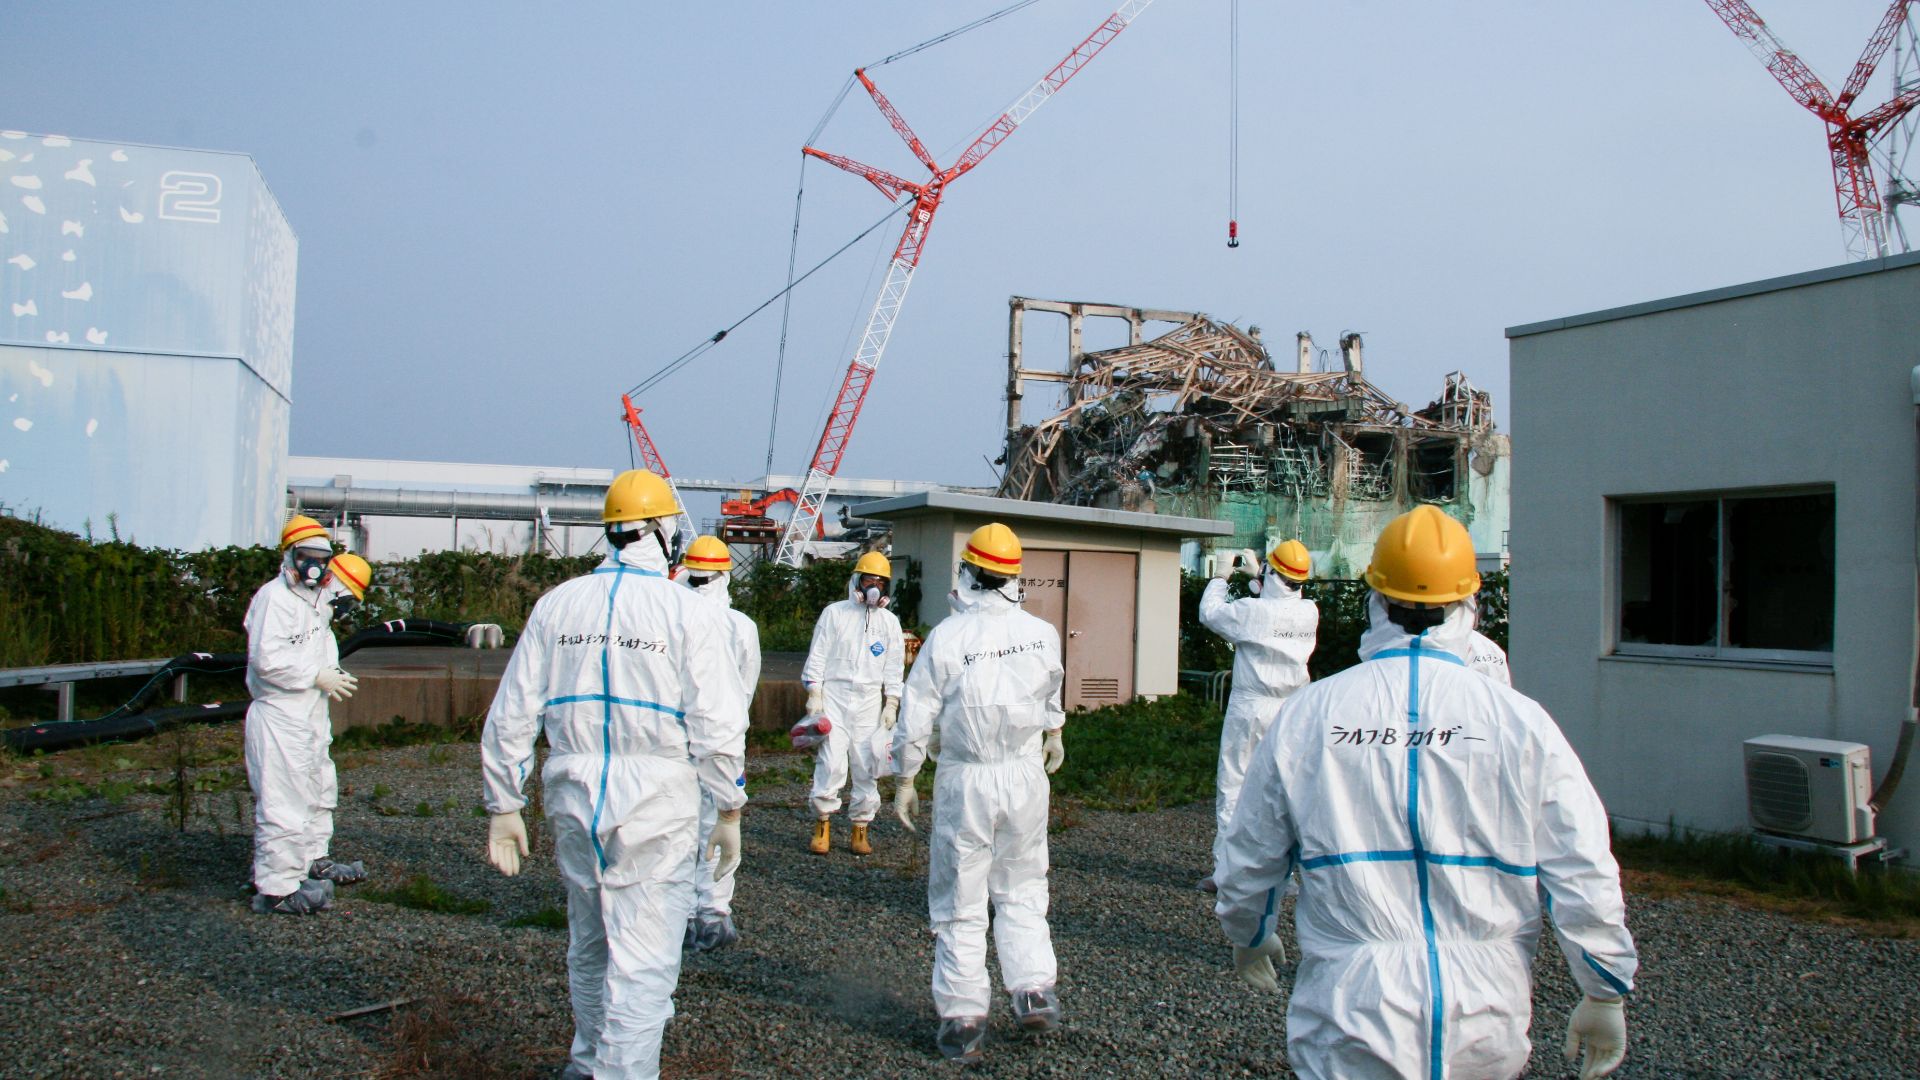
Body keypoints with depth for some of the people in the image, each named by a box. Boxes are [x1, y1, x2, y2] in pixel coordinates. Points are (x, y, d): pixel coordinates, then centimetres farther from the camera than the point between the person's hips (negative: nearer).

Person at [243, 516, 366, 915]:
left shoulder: (317, 599, 16)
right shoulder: (274, 598, -16)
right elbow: (266, 658, -24)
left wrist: (333, 670, 10)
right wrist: (318, 675, -21)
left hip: (312, 714, 11)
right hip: (279, 717, -11)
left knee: (319, 789, 23)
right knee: (283, 803, -9)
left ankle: (314, 860, 39)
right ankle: (277, 888, -4)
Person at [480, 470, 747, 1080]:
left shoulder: (557, 605, 5)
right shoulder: (687, 612, -8)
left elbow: (510, 719, 7)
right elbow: (717, 726, -10)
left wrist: (504, 807, 15)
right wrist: (729, 810, 2)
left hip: (573, 802, 5)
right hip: (655, 809, -5)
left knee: (589, 947, 23)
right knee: (642, 962, 2)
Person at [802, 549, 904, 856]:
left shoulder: (890, 622, 10)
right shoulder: (834, 613, 3)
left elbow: (894, 666, 12)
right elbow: (817, 656, 3)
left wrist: (891, 704, 4)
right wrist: (814, 695, -4)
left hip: (869, 701, 3)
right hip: (834, 695, -2)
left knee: (866, 768, 3)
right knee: (831, 764, -10)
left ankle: (860, 830, 13)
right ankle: (823, 826, 3)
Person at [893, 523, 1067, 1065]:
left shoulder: (946, 637, -11)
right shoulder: (1042, 633, -1)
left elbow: (917, 718, -7)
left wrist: (904, 781, 5)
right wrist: (1052, 733, 39)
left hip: (964, 780, -3)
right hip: (1026, 774, 3)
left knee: (959, 902, 5)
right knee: (1022, 889, 18)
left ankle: (963, 1018, 8)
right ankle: (1035, 990, 9)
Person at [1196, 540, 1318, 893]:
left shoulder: (1252, 610, -17)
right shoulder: (1309, 613, -2)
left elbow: (1209, 614, -1)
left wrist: (1220, 578, 12)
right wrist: (1256, 575, 24)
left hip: (1250, 707, -5)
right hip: (1291, 709, 5)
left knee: (1233, 786, 4)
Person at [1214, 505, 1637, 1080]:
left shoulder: (1306, 716, -3)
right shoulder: (1522, 722, -6)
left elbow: (1248, 862, 6)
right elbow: (1585, 877, -3)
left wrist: (1249, 938, 26)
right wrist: (1606, 995, 12)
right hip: (1484, 1033, 1)